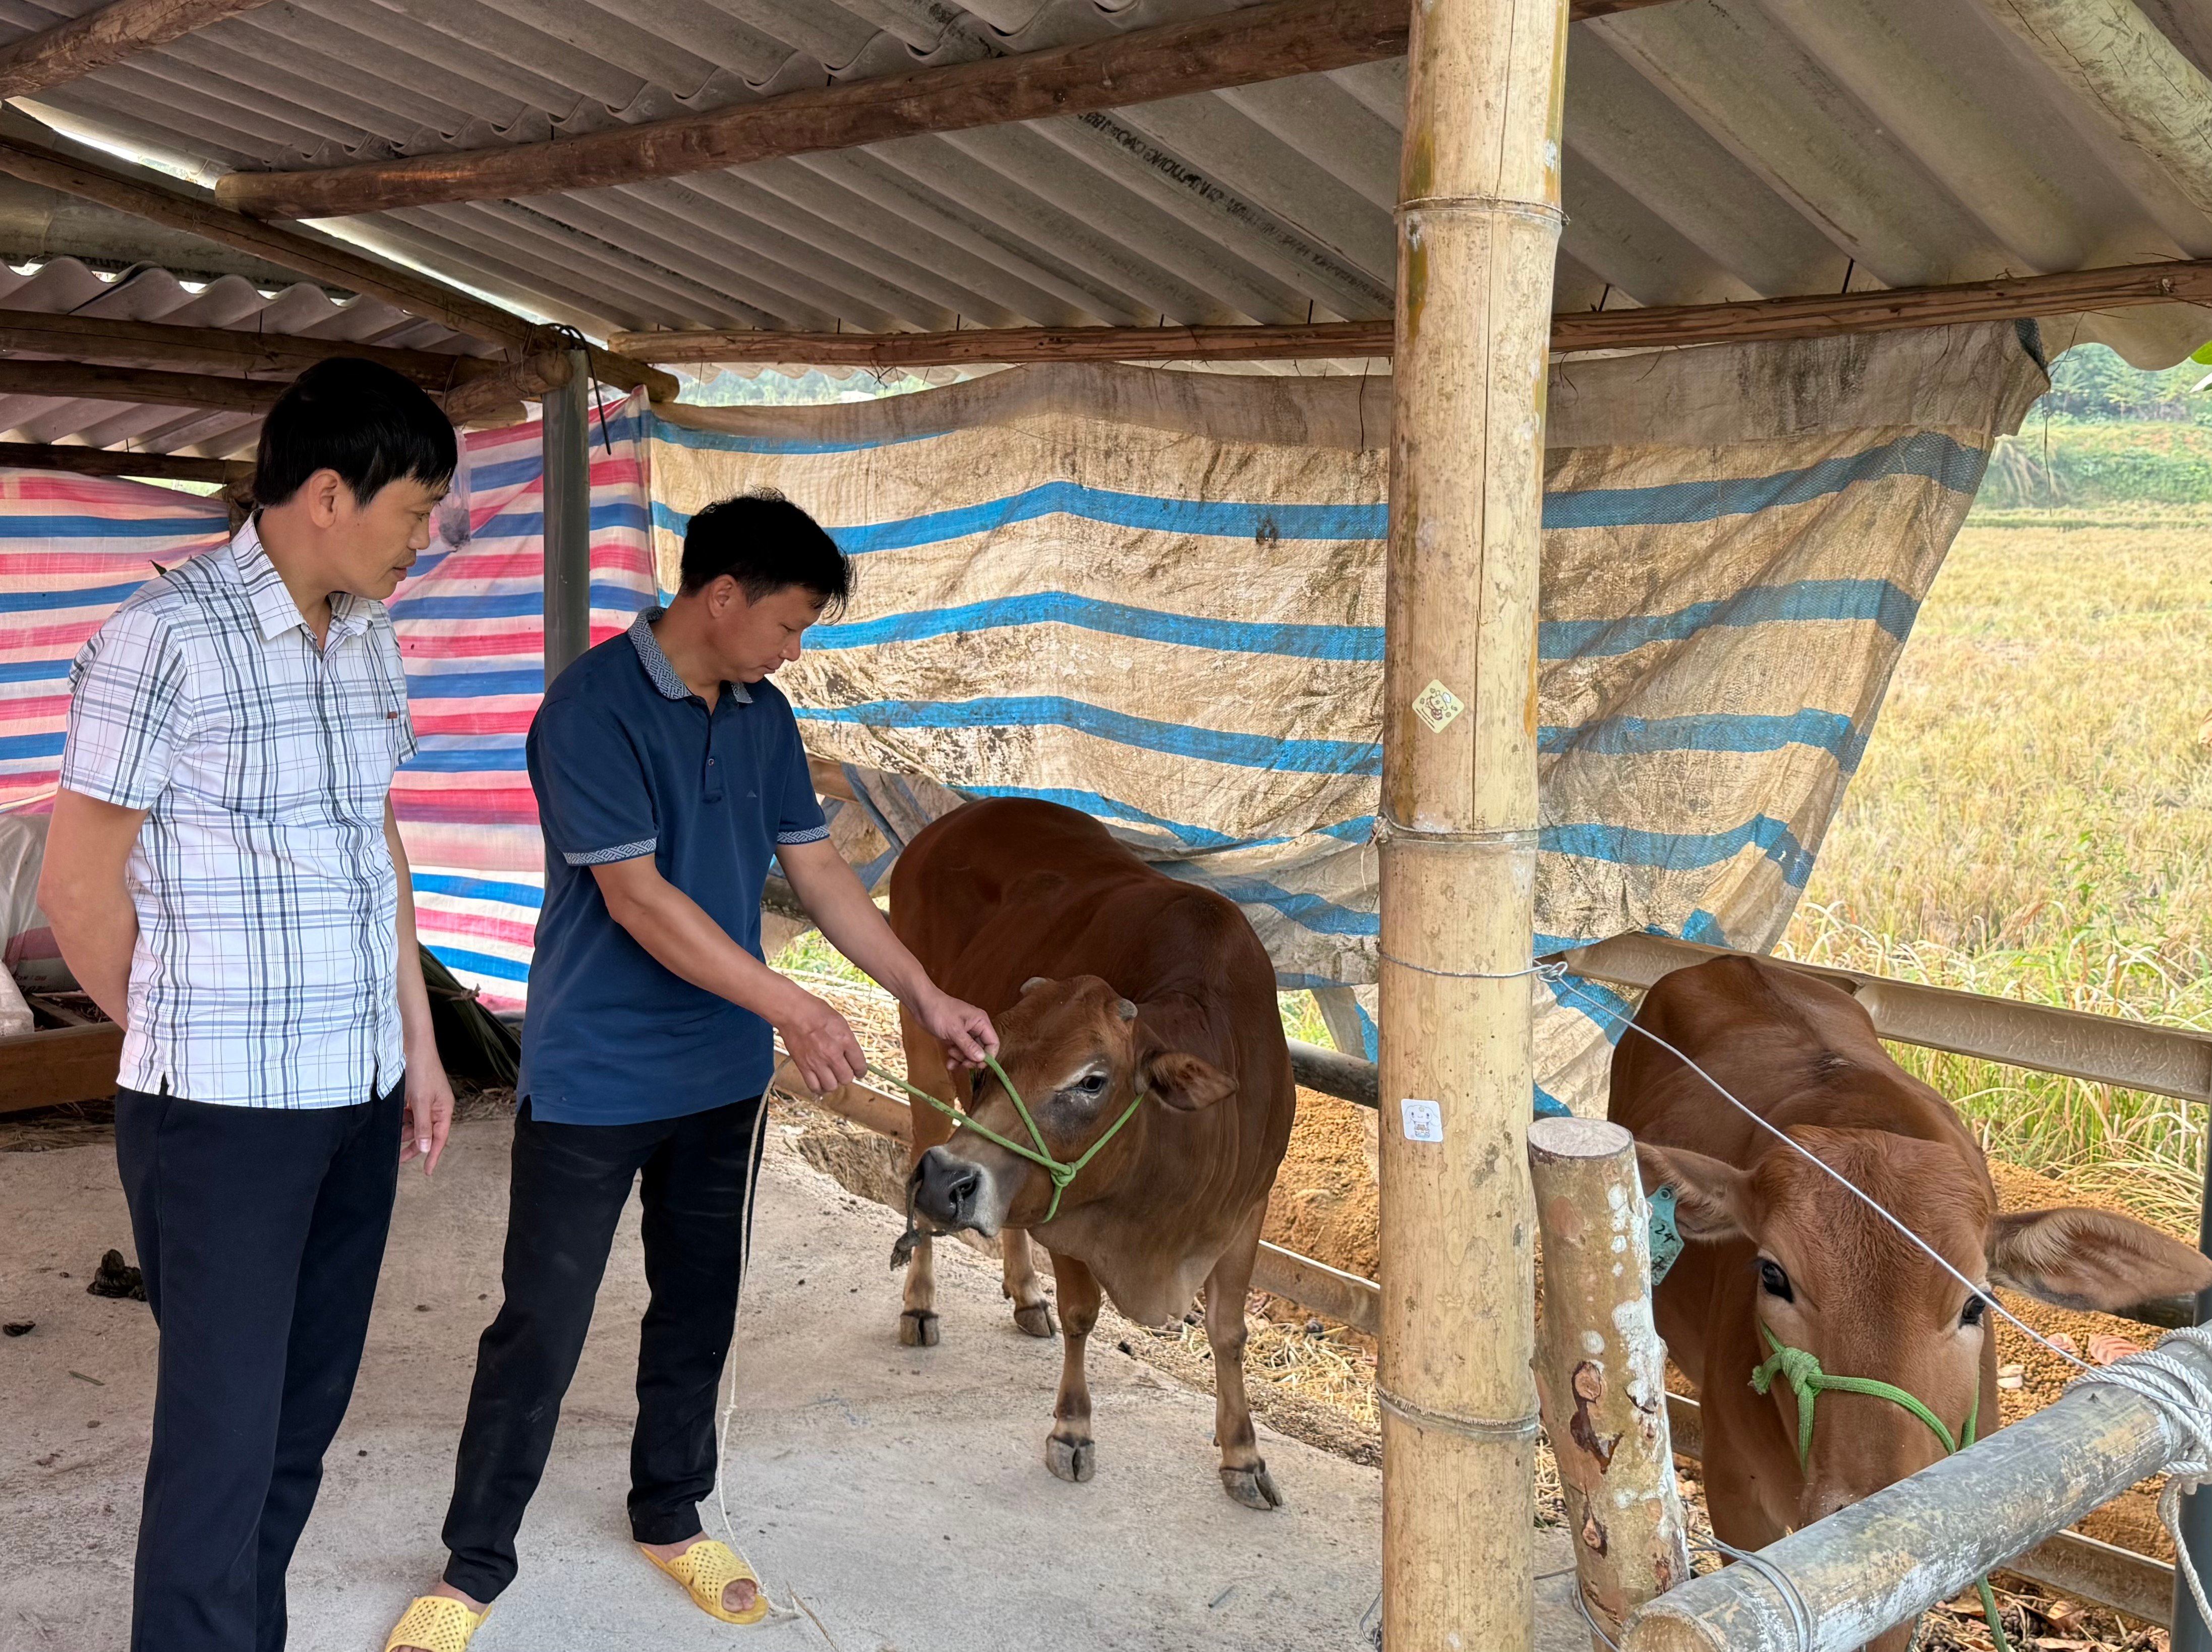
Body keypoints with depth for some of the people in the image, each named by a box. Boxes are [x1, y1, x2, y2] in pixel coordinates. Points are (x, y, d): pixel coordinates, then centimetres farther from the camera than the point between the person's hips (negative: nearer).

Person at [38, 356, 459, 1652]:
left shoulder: (369, 639, 8)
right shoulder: (166, 635, -14)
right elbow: (80, 889, -8)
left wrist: (419, 1044, 16)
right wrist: (185, 1042, 5)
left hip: (359, 1097, 7)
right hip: (222, 1111, -6)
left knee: (305, 1422, 15)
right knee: (224, 1437, 2)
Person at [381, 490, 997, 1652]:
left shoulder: (763, 719, 5)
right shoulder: (593, 708, -17)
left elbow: (818, 873, 10)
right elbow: (638, 899, -22)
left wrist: (926, 998, 5)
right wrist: (791, 1009, -24)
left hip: (722, 1075, 7)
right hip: (593, 1079, -7)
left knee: (698, 1306, 17)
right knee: (541, 1330, 3)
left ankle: (670, 1519, 37)